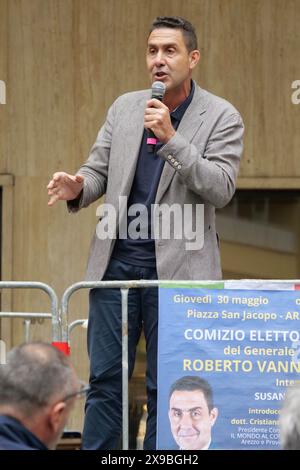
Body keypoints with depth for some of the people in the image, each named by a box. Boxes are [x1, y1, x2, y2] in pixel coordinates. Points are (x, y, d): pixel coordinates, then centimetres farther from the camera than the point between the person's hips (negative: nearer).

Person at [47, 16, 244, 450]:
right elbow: (98, 170, 13)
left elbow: (220, 190, -11)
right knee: (105, 380, 3)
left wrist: (171, 138, -20)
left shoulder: (221, 117, -2)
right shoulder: (125, 108, 12)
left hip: (176, 267, -4)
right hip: (117, 259, 4)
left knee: (166, 389, 1)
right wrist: (77, 188, -11)